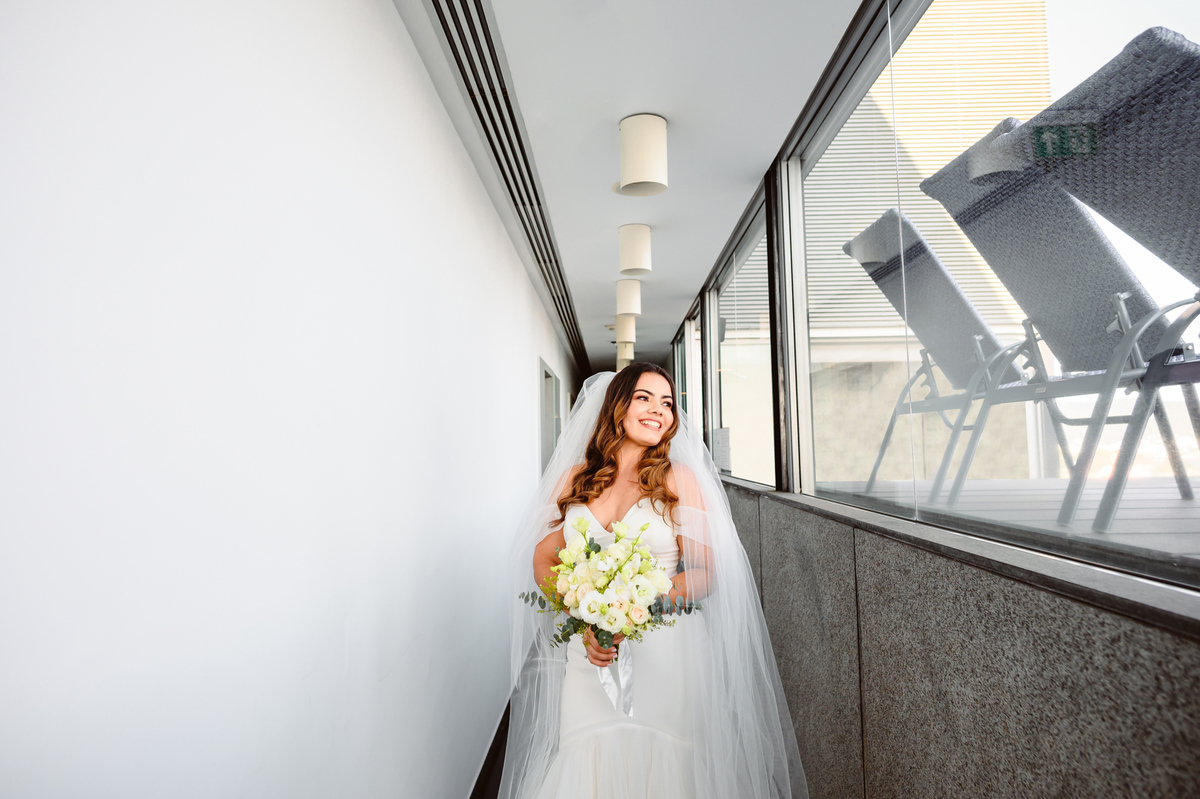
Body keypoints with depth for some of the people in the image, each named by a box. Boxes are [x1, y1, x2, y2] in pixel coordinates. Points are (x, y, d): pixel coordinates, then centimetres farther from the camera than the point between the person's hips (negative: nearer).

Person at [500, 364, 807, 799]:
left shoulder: (680, 479, -3)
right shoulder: (574, 478, 3)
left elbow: (706, 573, -5)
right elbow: (544, 559, 4)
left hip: (667, 652, -1)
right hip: (588, 655, 2)